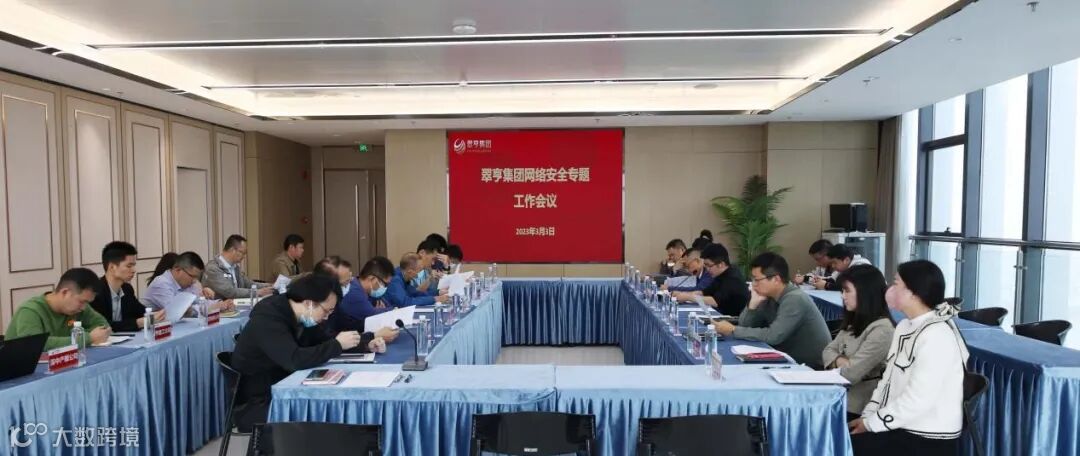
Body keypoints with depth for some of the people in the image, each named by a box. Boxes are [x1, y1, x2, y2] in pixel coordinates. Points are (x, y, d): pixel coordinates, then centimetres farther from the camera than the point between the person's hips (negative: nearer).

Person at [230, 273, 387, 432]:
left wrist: (366, 345, -3)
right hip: (254, 406, -8)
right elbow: (295, 360, -34)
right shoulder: (268, 318, -23)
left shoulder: (302, 318, 1)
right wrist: (337, 344, -23)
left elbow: (325, 341, 12)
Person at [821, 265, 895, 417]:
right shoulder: (854, 323, 12)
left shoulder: (881, 330, -18)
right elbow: (829, 350, 11)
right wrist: (839, 361, -11)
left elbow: (850, 374, -22)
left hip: (854, 408, -8)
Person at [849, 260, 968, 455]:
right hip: (899, 427, 8)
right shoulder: (905, 326, 10)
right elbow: (889, 378, 12)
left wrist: (871, 423, -15)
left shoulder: (937, 335, -20)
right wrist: (867, 416, 1)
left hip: (928, 440, -8)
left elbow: (917, 400, -23)